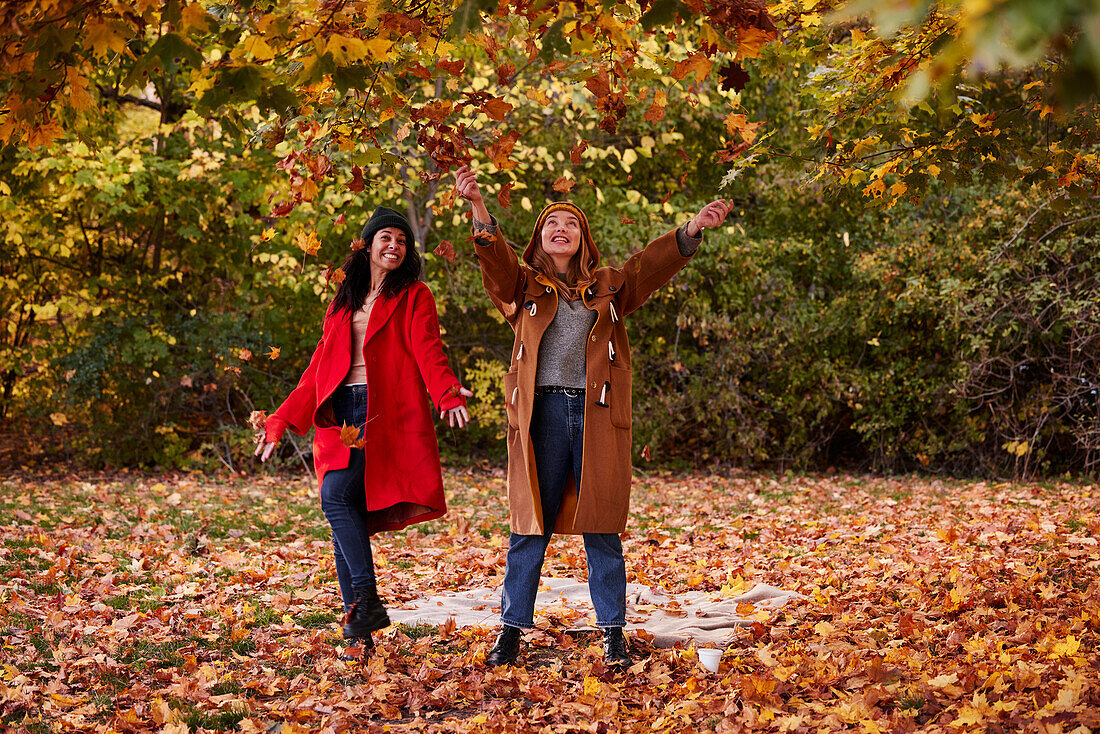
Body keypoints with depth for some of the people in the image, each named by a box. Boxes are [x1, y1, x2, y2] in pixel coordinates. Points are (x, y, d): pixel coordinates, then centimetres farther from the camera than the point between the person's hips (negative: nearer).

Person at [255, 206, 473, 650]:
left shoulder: (413, 297, 7)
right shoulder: (343, 302, 21)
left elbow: (428, 353, -7)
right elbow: (320, 367, 23)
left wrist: (448, 394, -27)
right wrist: (282, 420, 20)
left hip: (386, 415, -5)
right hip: (341, 417, 5)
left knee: (337, 497, -23)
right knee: (345, 518, -2)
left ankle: (367, 600, -19)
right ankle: (358, 628, 0)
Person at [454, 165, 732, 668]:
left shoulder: (608, 287, 17)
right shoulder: (524, 285, 10)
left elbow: (652, 264, 5)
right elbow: (495, 258, -8)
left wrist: (692, 230, -11)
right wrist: (478, 207, -26)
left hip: (597, 414, 1)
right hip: (542, 411, -1)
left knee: (600, 528, 3)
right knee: (530, 528, 2)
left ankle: (613, 631, 11)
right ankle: (512, 628, 12)